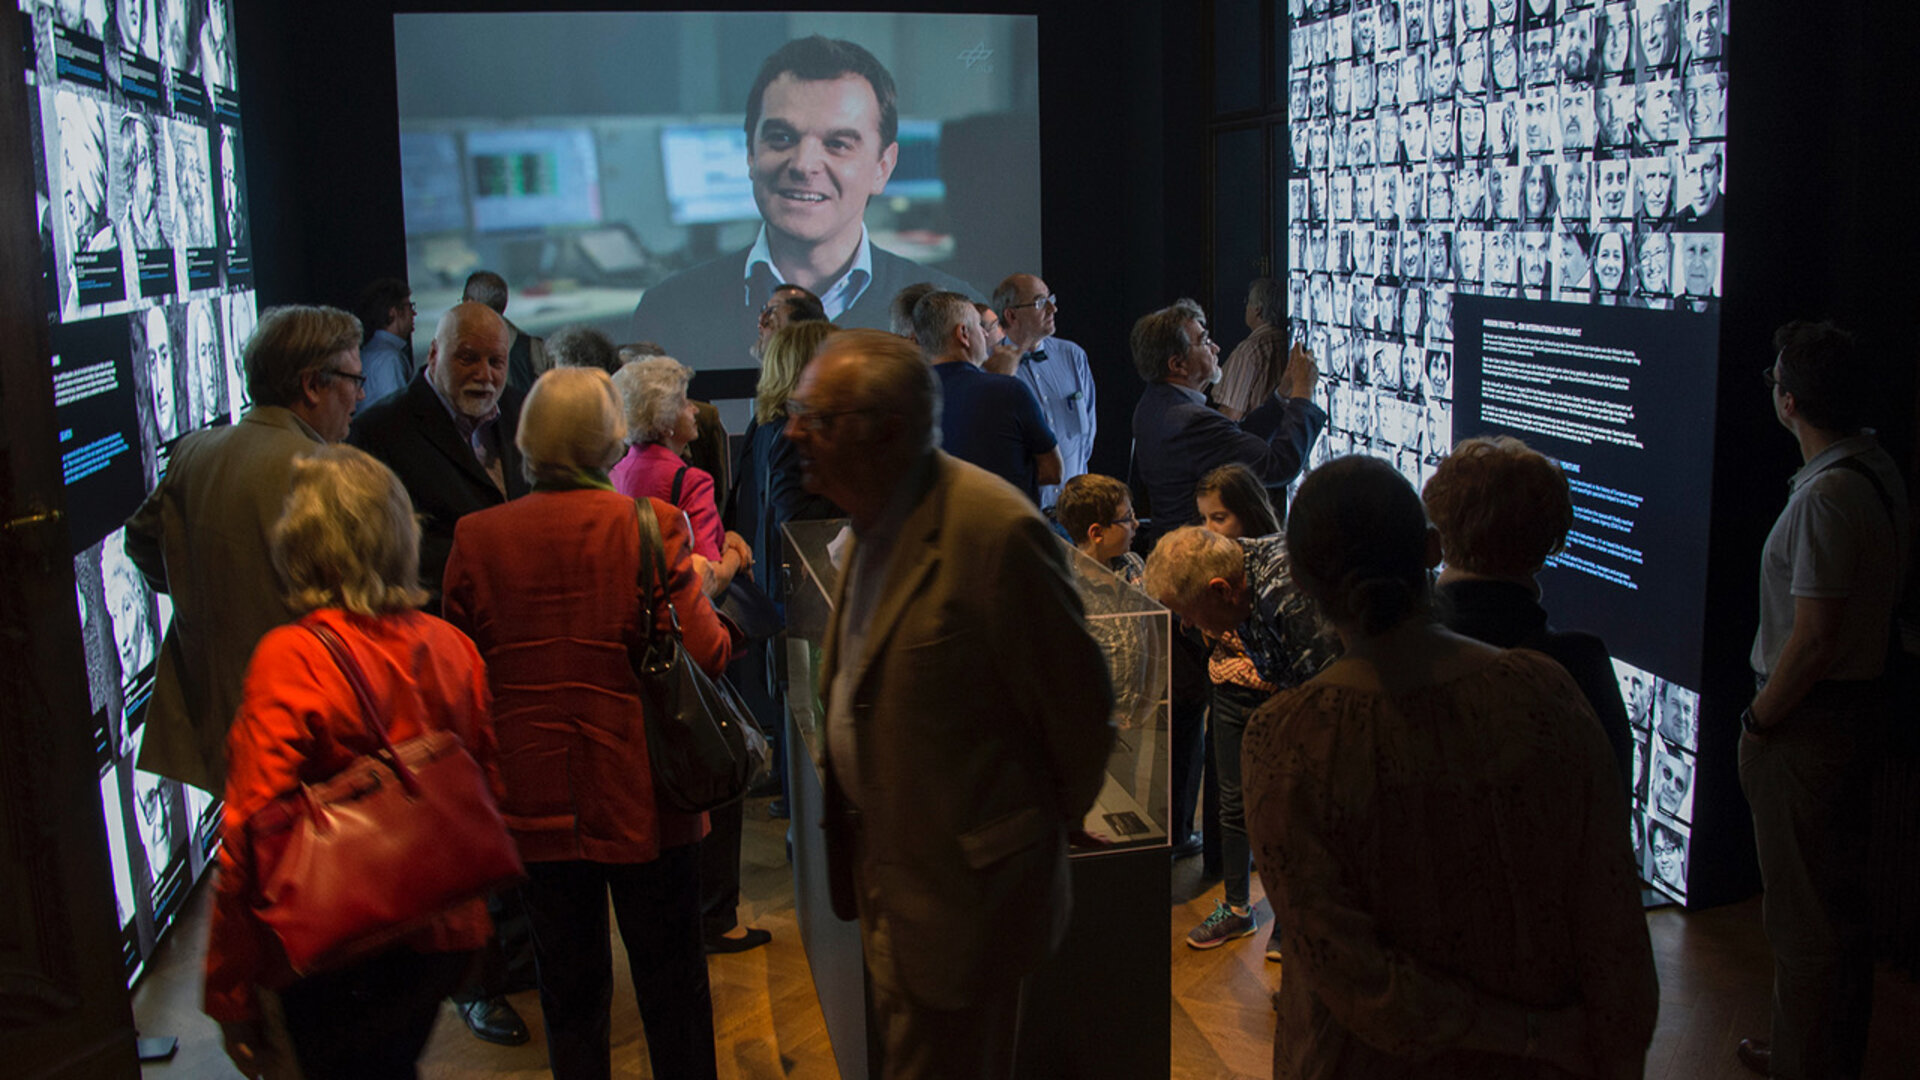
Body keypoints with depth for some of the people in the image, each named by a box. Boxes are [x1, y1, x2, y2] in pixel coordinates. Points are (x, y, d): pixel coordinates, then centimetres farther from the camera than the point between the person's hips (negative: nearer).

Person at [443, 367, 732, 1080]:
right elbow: (704, 653, -15)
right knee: (671, 985, 15)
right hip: (641, 799, -2)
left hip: (536, 804, 2)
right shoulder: (652, 525, -14)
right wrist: (715, 586, 4)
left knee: (569, 992, 17)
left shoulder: (477, 538, -6)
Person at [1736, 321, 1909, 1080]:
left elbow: (1812, 638, -26)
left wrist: (1760, 720, -12)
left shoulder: (1828, 493, -24)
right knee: (1839, 897, 21)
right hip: (1857, 701, 10)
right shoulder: (1879, 470, 8)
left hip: (1807, 721, -10)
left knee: (1804, 911, 3)